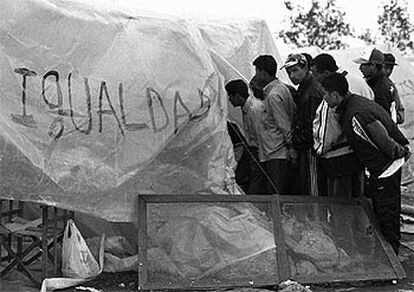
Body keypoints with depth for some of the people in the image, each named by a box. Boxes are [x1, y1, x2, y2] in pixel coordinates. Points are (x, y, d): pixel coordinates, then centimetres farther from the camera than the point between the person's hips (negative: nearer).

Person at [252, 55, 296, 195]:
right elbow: (294, 113, 17)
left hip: (275, 154, -10)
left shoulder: (273, 95, -16)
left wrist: (291, 145, -11)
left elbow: (285, 125, -17)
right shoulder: (282, 87, 13)